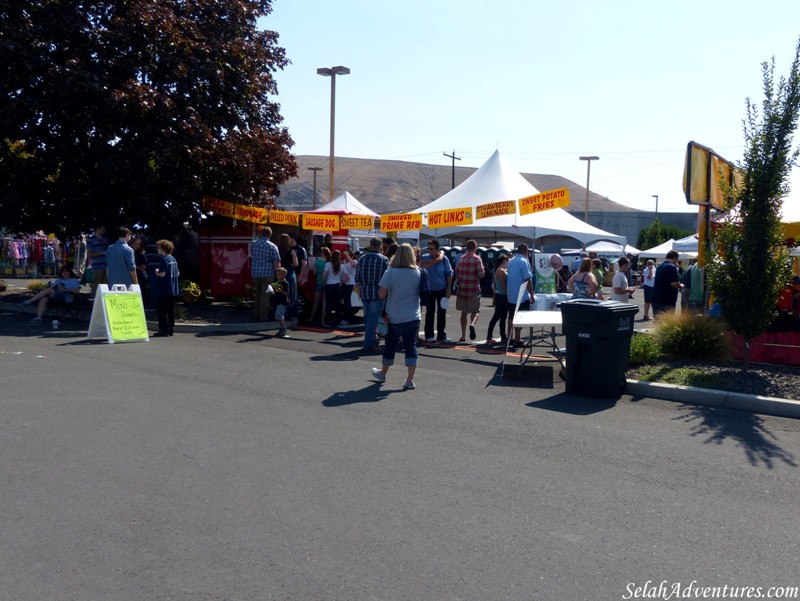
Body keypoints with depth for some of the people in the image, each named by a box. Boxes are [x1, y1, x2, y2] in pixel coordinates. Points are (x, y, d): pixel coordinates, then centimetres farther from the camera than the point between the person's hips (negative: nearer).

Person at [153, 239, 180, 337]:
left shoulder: (163, 259, -13)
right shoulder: (173, 259, 12)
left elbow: (162, 274, -21)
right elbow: (178, 273, 16)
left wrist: (157, 272, -2)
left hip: (164, 290, -8)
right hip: (173, 290, 8)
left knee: (162, 310, -3)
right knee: (171, 309, 11)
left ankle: (164, 329, -4)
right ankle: (170, 329, 15)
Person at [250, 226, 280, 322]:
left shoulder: (253, 244, 3)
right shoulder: (272, 246, -8)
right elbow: (277, 263, -12)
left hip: (255, 273, 4)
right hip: (267, 274, -4)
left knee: (257, 295, 20)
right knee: (265, 296, 3)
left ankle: (256, 314, 25)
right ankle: (263, 317, 6)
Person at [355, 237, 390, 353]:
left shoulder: (362, 258, 6)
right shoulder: (383, 259, -6)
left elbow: (357, 278, 8)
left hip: (364, 292, 5)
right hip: (377, 292, -4)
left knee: (367, 318, 16)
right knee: (373, 318, -1)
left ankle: (371, 341, 28)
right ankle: (368, 344, -3)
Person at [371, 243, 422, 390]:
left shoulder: (390, 273, -11)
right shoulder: (418, 273, -3)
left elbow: (381, 295, -9)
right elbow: (421, 293, 7)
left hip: (394, 318, -1)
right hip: (413, 317, 1)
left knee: (390, 346, 14)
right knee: (411, 347, 3)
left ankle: (382, 373, 33)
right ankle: (410, 380, -1)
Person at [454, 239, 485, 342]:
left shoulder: (461, 259, 7)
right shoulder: (477, 259, -7)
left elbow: (456, 273, 12)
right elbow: (481, 274, -13)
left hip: (462, 289, 4)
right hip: (474, 290, -4)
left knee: (464, 312, 12)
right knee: (476, 311, 6)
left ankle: (463, 336, 13)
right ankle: (472, 324, -25)